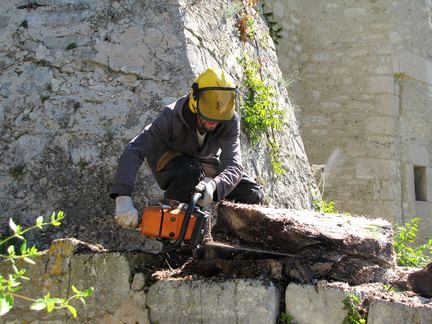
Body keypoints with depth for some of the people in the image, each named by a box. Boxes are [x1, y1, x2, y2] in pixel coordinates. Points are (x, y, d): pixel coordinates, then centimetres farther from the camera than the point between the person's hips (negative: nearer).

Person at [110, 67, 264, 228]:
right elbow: (133, 151, -45)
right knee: (190, 172, -38)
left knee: (253, 195, -12)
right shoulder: (171, 117, -37)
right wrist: (123, 198, -59)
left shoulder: (230, 121, -29)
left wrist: (213, 185, -60)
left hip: (207, 166, 3)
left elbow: (234, 166, -37)